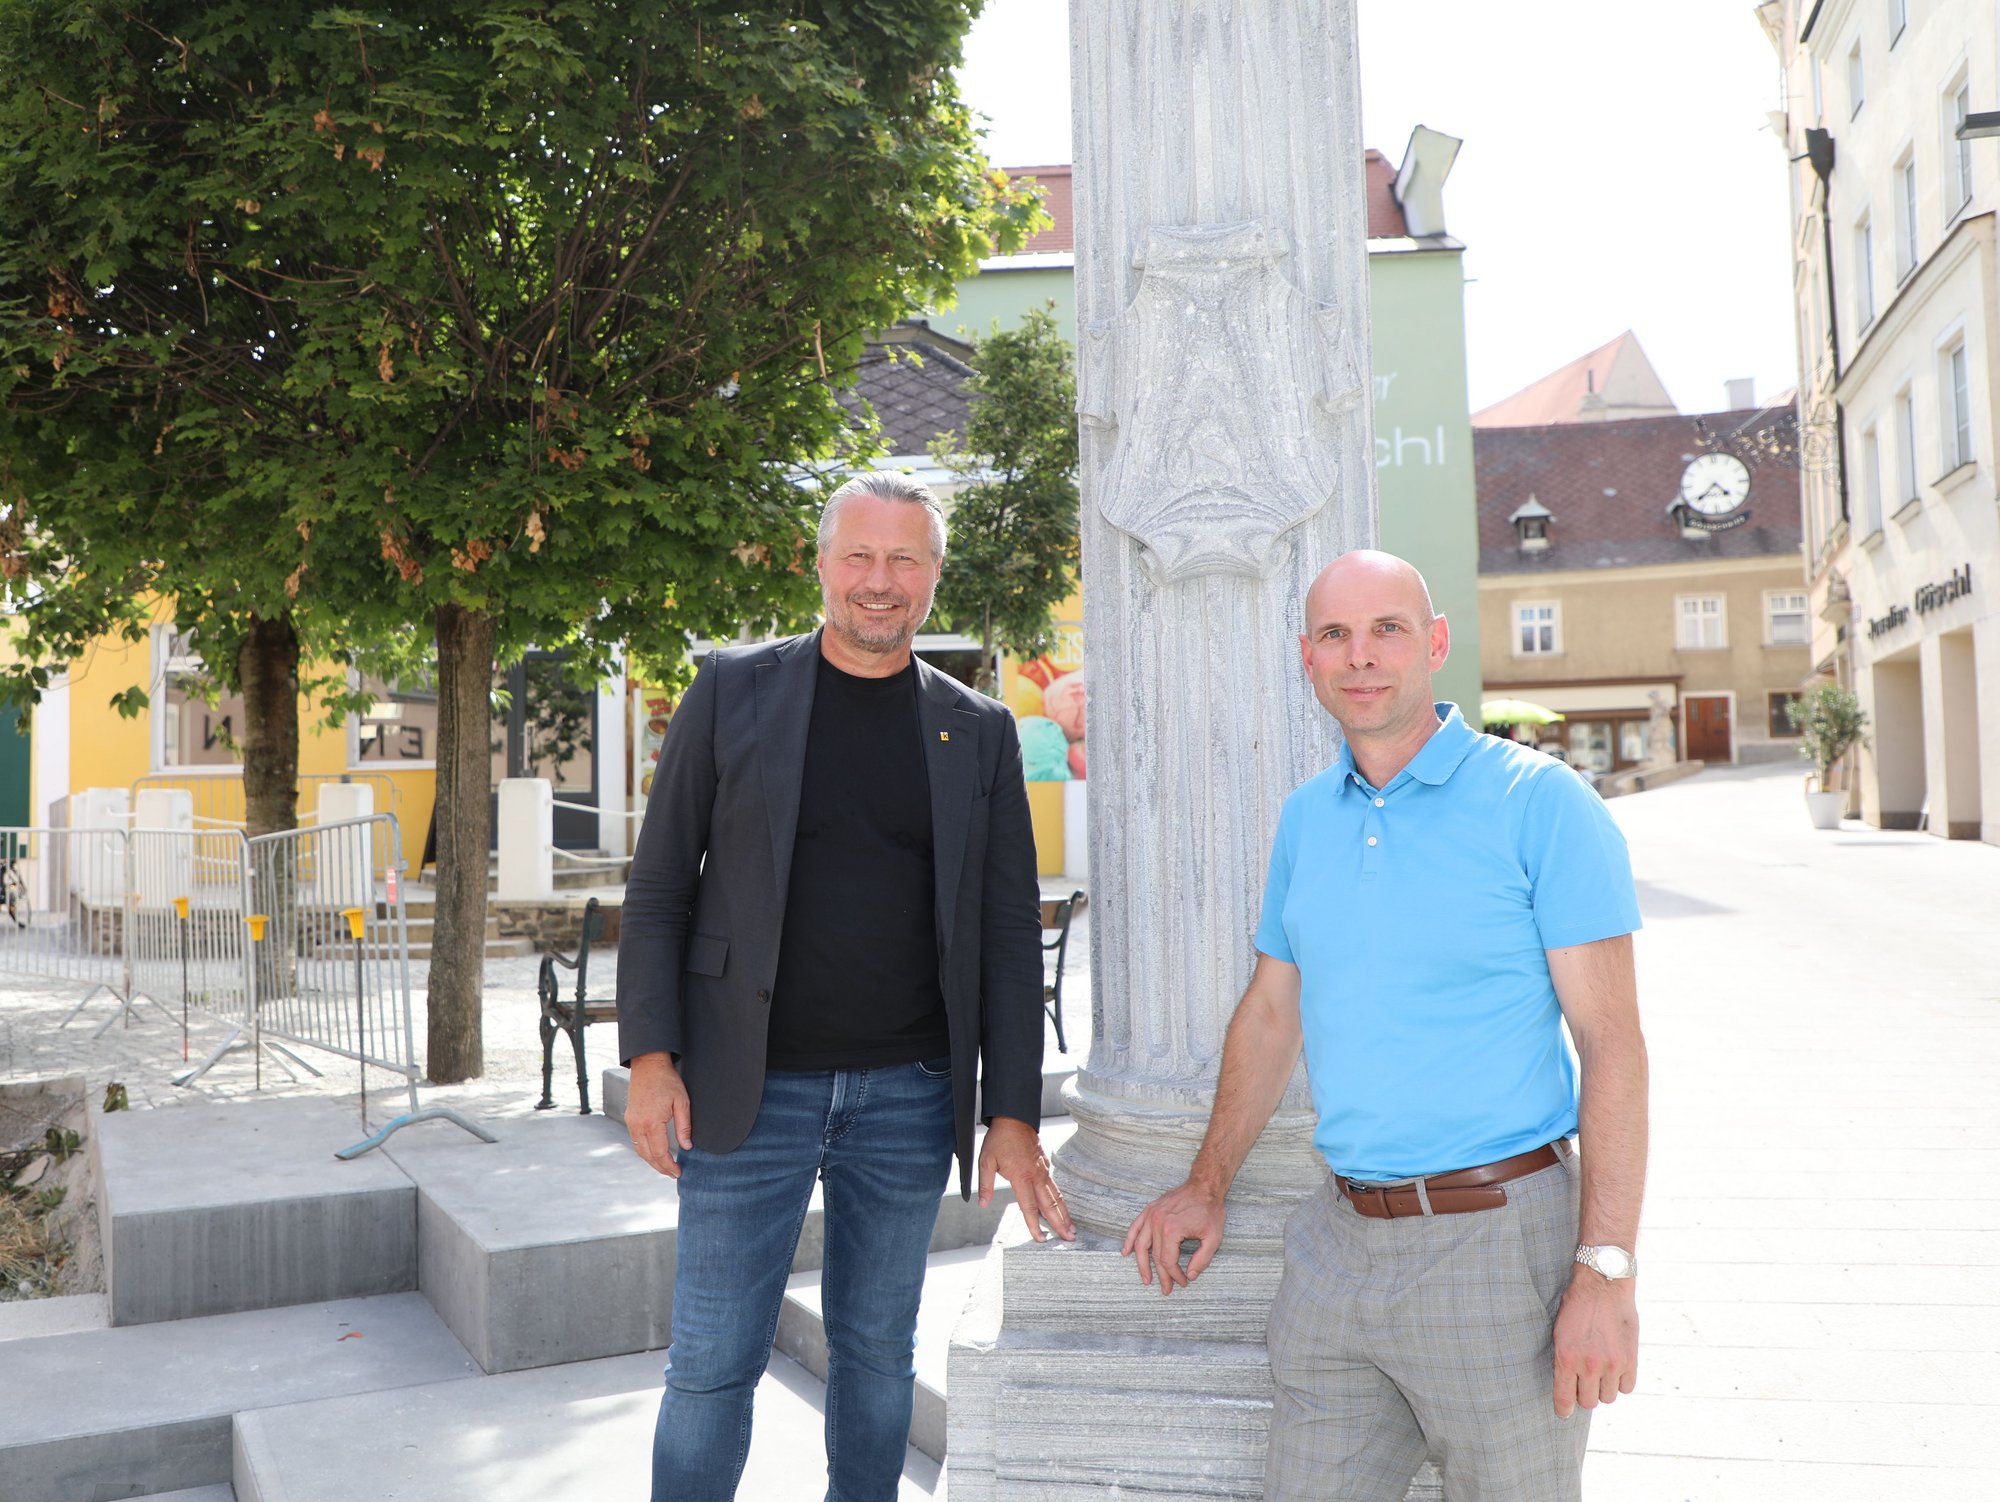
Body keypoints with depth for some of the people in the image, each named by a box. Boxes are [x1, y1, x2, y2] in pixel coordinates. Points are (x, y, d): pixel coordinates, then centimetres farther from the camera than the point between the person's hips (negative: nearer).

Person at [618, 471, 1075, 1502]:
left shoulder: (978, 730, 5)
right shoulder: (734, 690, 1)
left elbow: (1011, 931, 4)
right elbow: (659, 887, 1)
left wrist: (1013, 1115, -1)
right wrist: (649, 1057, -8)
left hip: (909, 1095, 2)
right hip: (749, 1089, -1)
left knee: (878, 1355, 14)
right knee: (713, 1362, 4)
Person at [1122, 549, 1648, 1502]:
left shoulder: (1539, 802, -9)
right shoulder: (1304, 819, 9)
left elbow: (1611, 1040, -11)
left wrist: (1605, 1272, -16)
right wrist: (1209, 1187, 17)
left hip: (1494, 1237, -5)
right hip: (1338, 1239, 5)